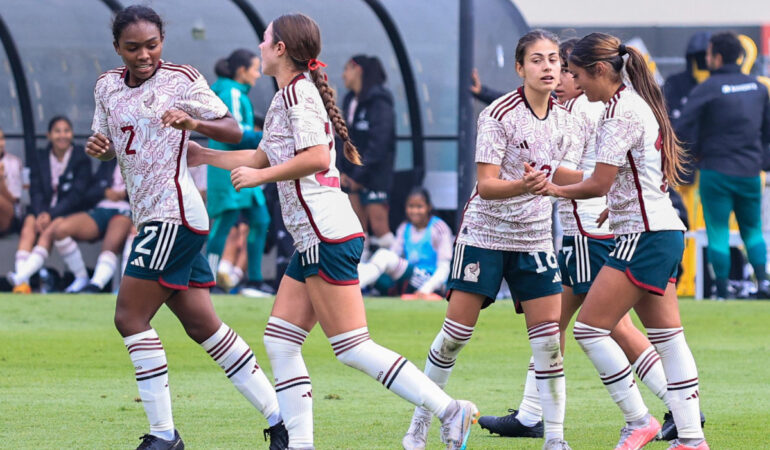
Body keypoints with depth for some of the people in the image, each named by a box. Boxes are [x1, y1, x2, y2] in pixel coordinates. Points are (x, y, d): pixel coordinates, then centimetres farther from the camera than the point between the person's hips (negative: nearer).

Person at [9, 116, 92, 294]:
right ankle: (22, 284, -47)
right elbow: (36, 191, 2)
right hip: (43, 211, 3)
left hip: (70, 212, -3)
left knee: (50, 230, -33)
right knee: (29, 224, -31)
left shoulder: (81, 158, 2)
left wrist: (51, 214, -20)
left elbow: (78, 194, -8)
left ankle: (22, 276, -51)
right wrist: (40, 214, -19)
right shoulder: (39, 158, 13)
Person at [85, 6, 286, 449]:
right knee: (202, 325, 7)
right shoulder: (108, 86, 13)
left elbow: (233, 131, -6)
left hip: (173, 212, -8)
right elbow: (109, 144, 23)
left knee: (130, 317, -11)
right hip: (151, 215, 8)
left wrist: (193, 123, -25)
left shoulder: (183, 80, -6)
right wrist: (100, 147, -1)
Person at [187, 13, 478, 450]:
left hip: (328, 235, -10)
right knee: (280, 343, 7)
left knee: (353, 348, -12)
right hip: (314, 238, 10)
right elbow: (261, 158, 34)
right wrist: (204, 156, 38)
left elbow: (317, 157, -23)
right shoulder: (287, 96, 21)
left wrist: (260, 177, -14)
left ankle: (450, 411, -14)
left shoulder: (298, 93, -9)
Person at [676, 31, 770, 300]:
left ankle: (722, 292, -1)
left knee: (718, 234, 2)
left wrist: (697, 154, 3)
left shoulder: (707, 89, -10)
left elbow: (683, 131, -13)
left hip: (717, 171, -4)